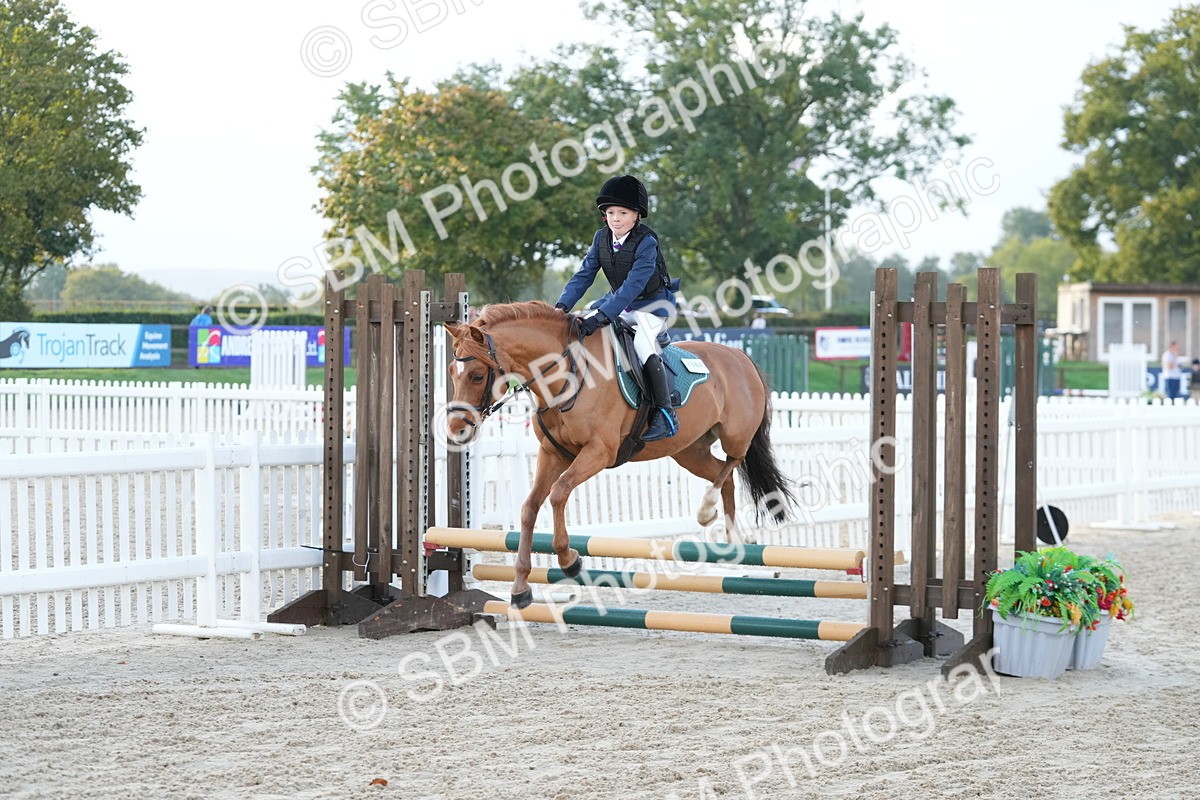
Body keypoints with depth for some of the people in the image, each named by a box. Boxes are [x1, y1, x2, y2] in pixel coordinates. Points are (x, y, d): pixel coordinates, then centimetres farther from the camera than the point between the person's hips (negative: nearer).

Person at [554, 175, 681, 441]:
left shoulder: (646, 242, -26)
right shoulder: (602, 238, -6)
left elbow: (633, 285, -34)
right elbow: (583, 275, -5)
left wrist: (602, 316, -42)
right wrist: (562, 306, -20)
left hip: (652, 303, -8)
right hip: (619, 302, 8)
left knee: (643, 344, -30)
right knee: (579, 329, 1)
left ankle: (666, 414, -26)